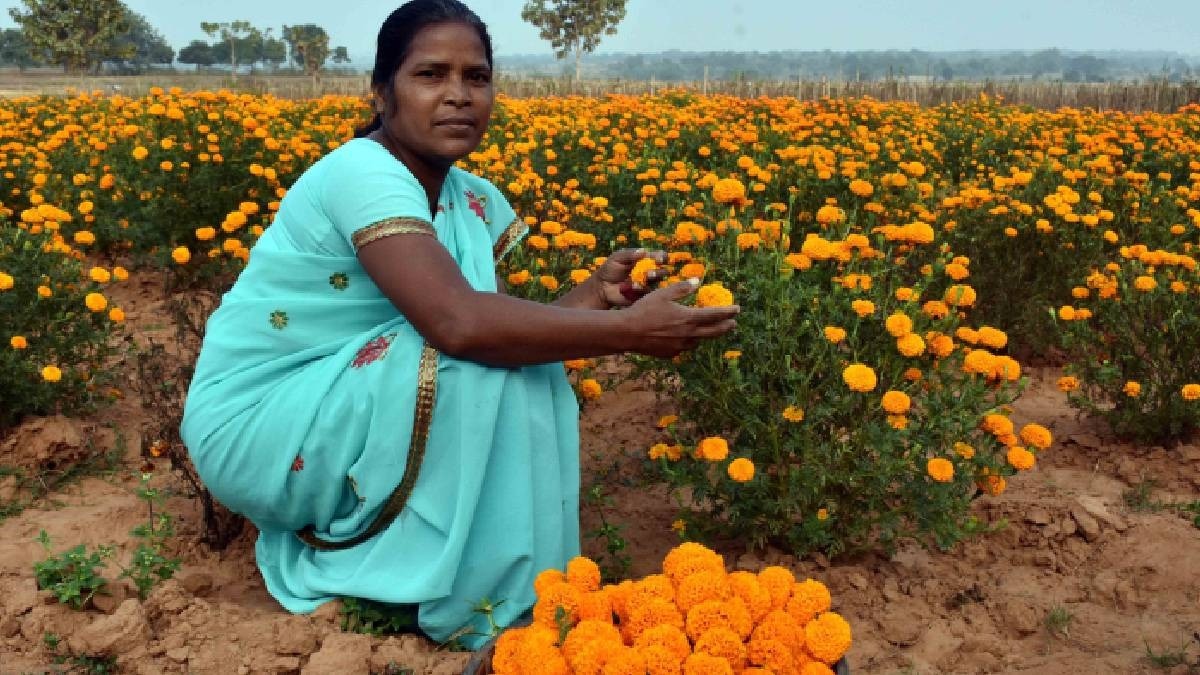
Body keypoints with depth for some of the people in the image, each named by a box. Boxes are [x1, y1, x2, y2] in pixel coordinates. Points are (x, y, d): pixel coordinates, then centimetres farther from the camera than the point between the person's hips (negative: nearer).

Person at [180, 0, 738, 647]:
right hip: (253, 421, -8)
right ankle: (476, 604, -9)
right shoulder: (363, 173, -23)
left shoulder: (474, 200, 3)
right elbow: (460, 323, -37)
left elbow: (511, 326, -1)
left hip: (334, 399, 8)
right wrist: (629, 331, -31)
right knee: (483, 364, -26)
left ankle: (336, 532, 2)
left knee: (520, 358, -6)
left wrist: (599, 291, -16)